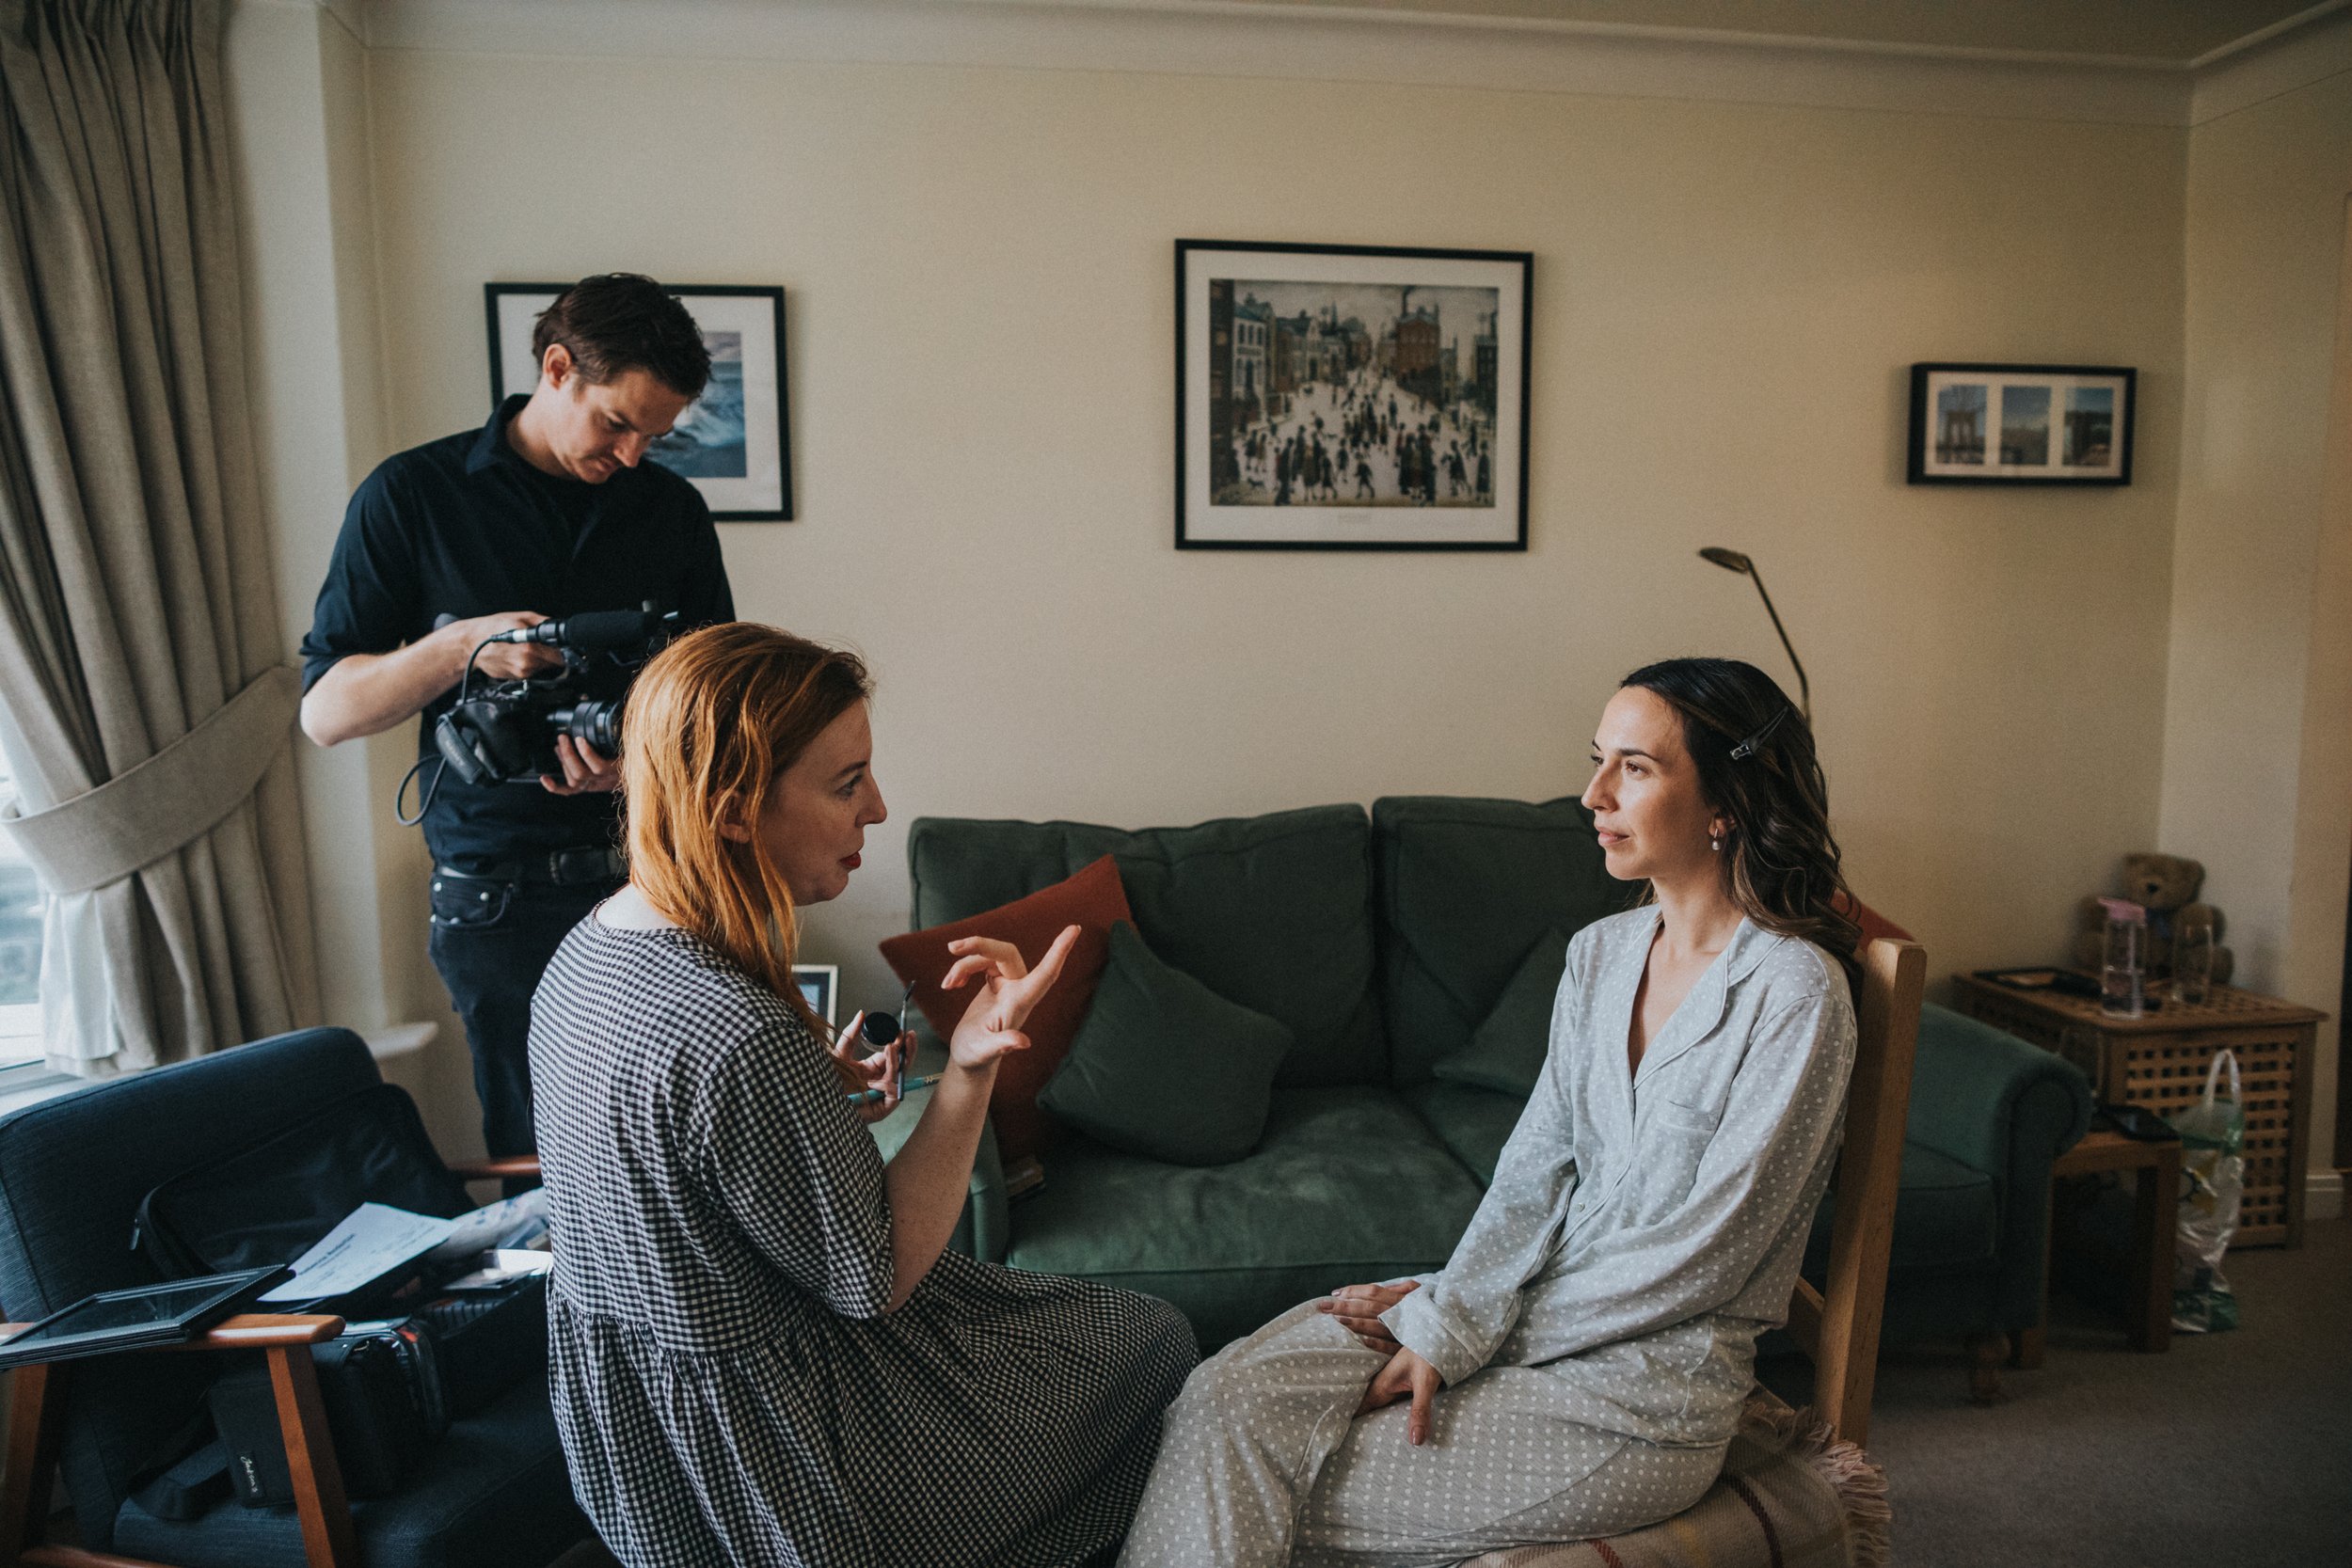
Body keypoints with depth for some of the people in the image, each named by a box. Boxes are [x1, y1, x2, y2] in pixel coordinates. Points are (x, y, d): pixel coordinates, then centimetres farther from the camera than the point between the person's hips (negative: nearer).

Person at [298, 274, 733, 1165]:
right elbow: (326, 711, 1)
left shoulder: (673, 510, 8)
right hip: (502, 900, -1)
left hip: (656, 871, 2)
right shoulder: (412, 496, 1)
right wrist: (463, 644, -17)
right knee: (538, 1150, 5)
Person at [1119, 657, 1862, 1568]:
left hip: (1650, 1379, -6)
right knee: (1230, 1398, -15)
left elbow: (1700, 1258, -16)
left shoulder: (1795, 992, -16)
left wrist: (1468, 1330, -12)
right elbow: (1534, 1170, 2)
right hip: (1545, 1300, 6)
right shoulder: (1599, 954, 6)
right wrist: (1446, 1326, -12)